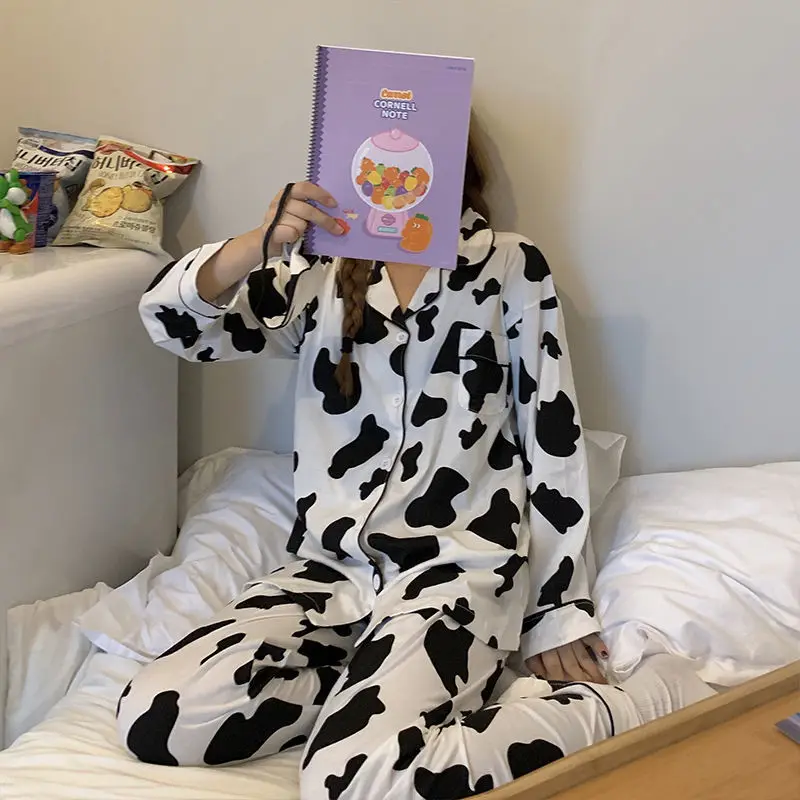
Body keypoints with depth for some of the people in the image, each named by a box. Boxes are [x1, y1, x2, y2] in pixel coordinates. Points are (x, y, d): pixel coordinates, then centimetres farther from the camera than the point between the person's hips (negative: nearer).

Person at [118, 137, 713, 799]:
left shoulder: (510, 265, 3)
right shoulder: (317, 276, 10)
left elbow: (555, 440, 2)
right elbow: (170, 320, -3)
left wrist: (560, 610, 1)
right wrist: (260, 243, -24)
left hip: (461, 566, -4)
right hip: (332, 566, 4)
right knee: (152, 721, -15)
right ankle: (385, 688, -2)